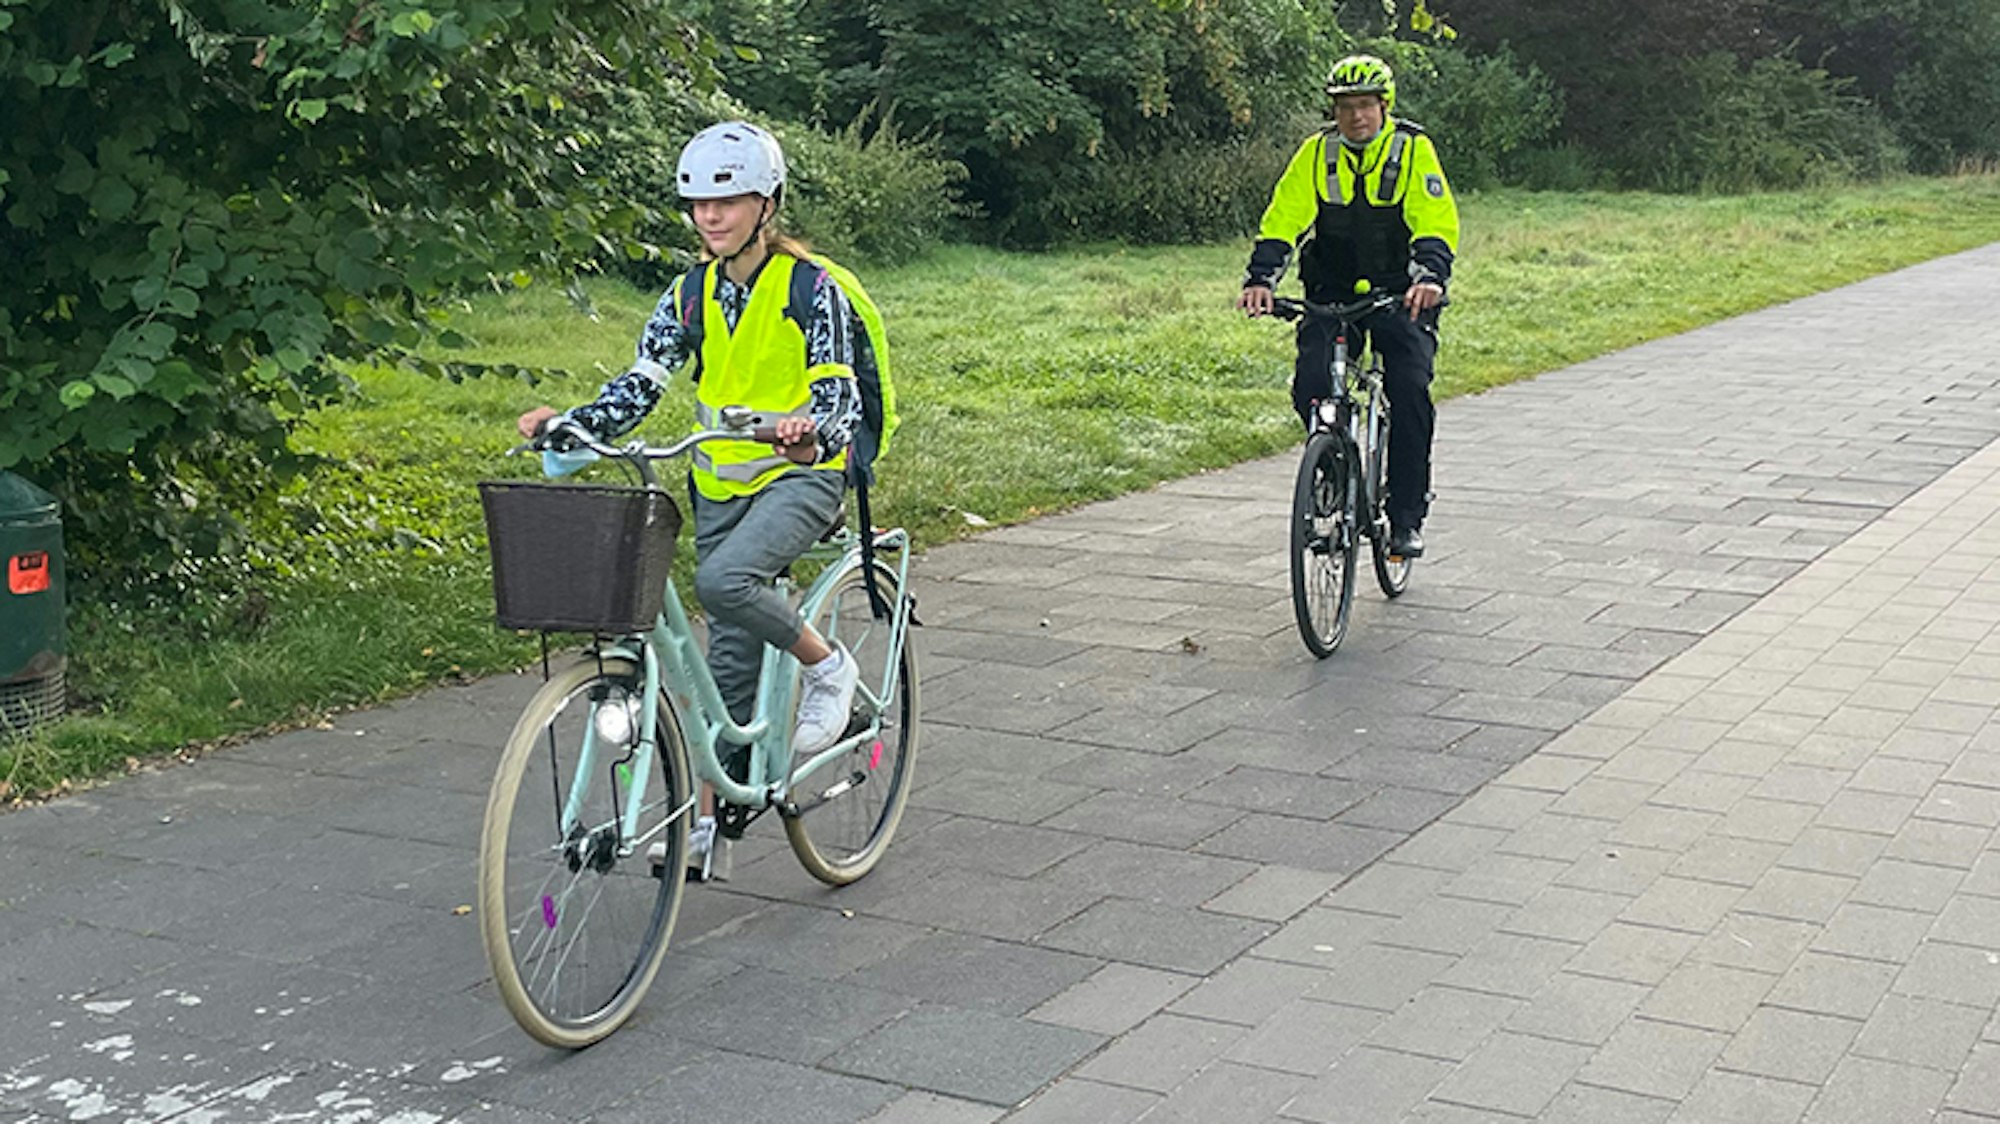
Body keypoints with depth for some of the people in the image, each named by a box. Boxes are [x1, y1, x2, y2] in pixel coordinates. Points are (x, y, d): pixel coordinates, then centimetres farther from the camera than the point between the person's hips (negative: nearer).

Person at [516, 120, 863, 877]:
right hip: (722, 485, 5)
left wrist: (810, 431, -42)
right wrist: (572, 423, -19)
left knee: (723, 581, -32)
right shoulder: (693, 293, 4)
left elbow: (839, 390, -19)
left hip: (801, 476, -5)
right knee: (730, 655, 7)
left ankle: (827, 666, -6)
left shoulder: (809, 288, -10)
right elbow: (640, 386, -2)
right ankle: (708, 822, 16)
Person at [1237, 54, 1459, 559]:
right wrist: (1260, 278, -25)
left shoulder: (1414, 150, -8)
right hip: (1332, 295, 2)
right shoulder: (1317, 153, -2)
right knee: (1310, 386, -18)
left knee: (1410, 391, -20)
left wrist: (1431, 276, -37)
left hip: (1400, 298, -2)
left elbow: (1437, 224, -17)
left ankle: (1407, 516, -6)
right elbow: (1281, 221, -8)